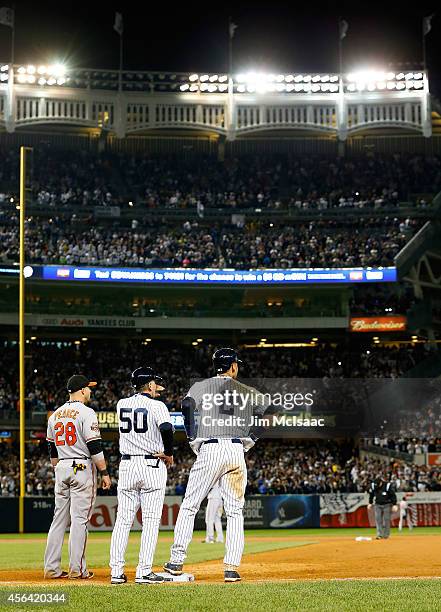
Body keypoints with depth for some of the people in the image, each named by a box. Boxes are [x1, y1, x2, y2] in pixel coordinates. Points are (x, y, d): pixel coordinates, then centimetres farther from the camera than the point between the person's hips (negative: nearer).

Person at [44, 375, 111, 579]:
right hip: (82, 468, -7)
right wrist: (104, 473, -9)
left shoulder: (55, 415, 13)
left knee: (59, 518, 9)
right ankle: (77, 568, -5)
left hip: (61, 469, 7)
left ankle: (51, 568, 8)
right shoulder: (86, 413, -9)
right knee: (79, 518, -5)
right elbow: (94, 447, -14)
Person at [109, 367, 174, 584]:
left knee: (123, 519, 6)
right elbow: (166, 428, -24)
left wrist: (155, 391, 25)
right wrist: (169, 453, -11)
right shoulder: (156, 406, -8)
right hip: (152, 466, -5)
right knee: (151, 520, -1)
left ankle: (116, 571, 3)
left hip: (126, 466, 5)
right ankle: (144, 571, -4)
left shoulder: (122, 404, 9)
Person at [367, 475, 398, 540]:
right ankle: (379, 535, -7)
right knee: (378, 519, -7)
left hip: (387, 505, -3)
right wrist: (370, 503, 12)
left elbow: (393, 495, -11)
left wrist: (394, 505, -13)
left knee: (386, 520, -3)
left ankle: (386, 535, 6)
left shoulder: (388, 485, -18)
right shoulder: (373, 486, -7)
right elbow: (371, 495, 11)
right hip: (378, 505, 3)